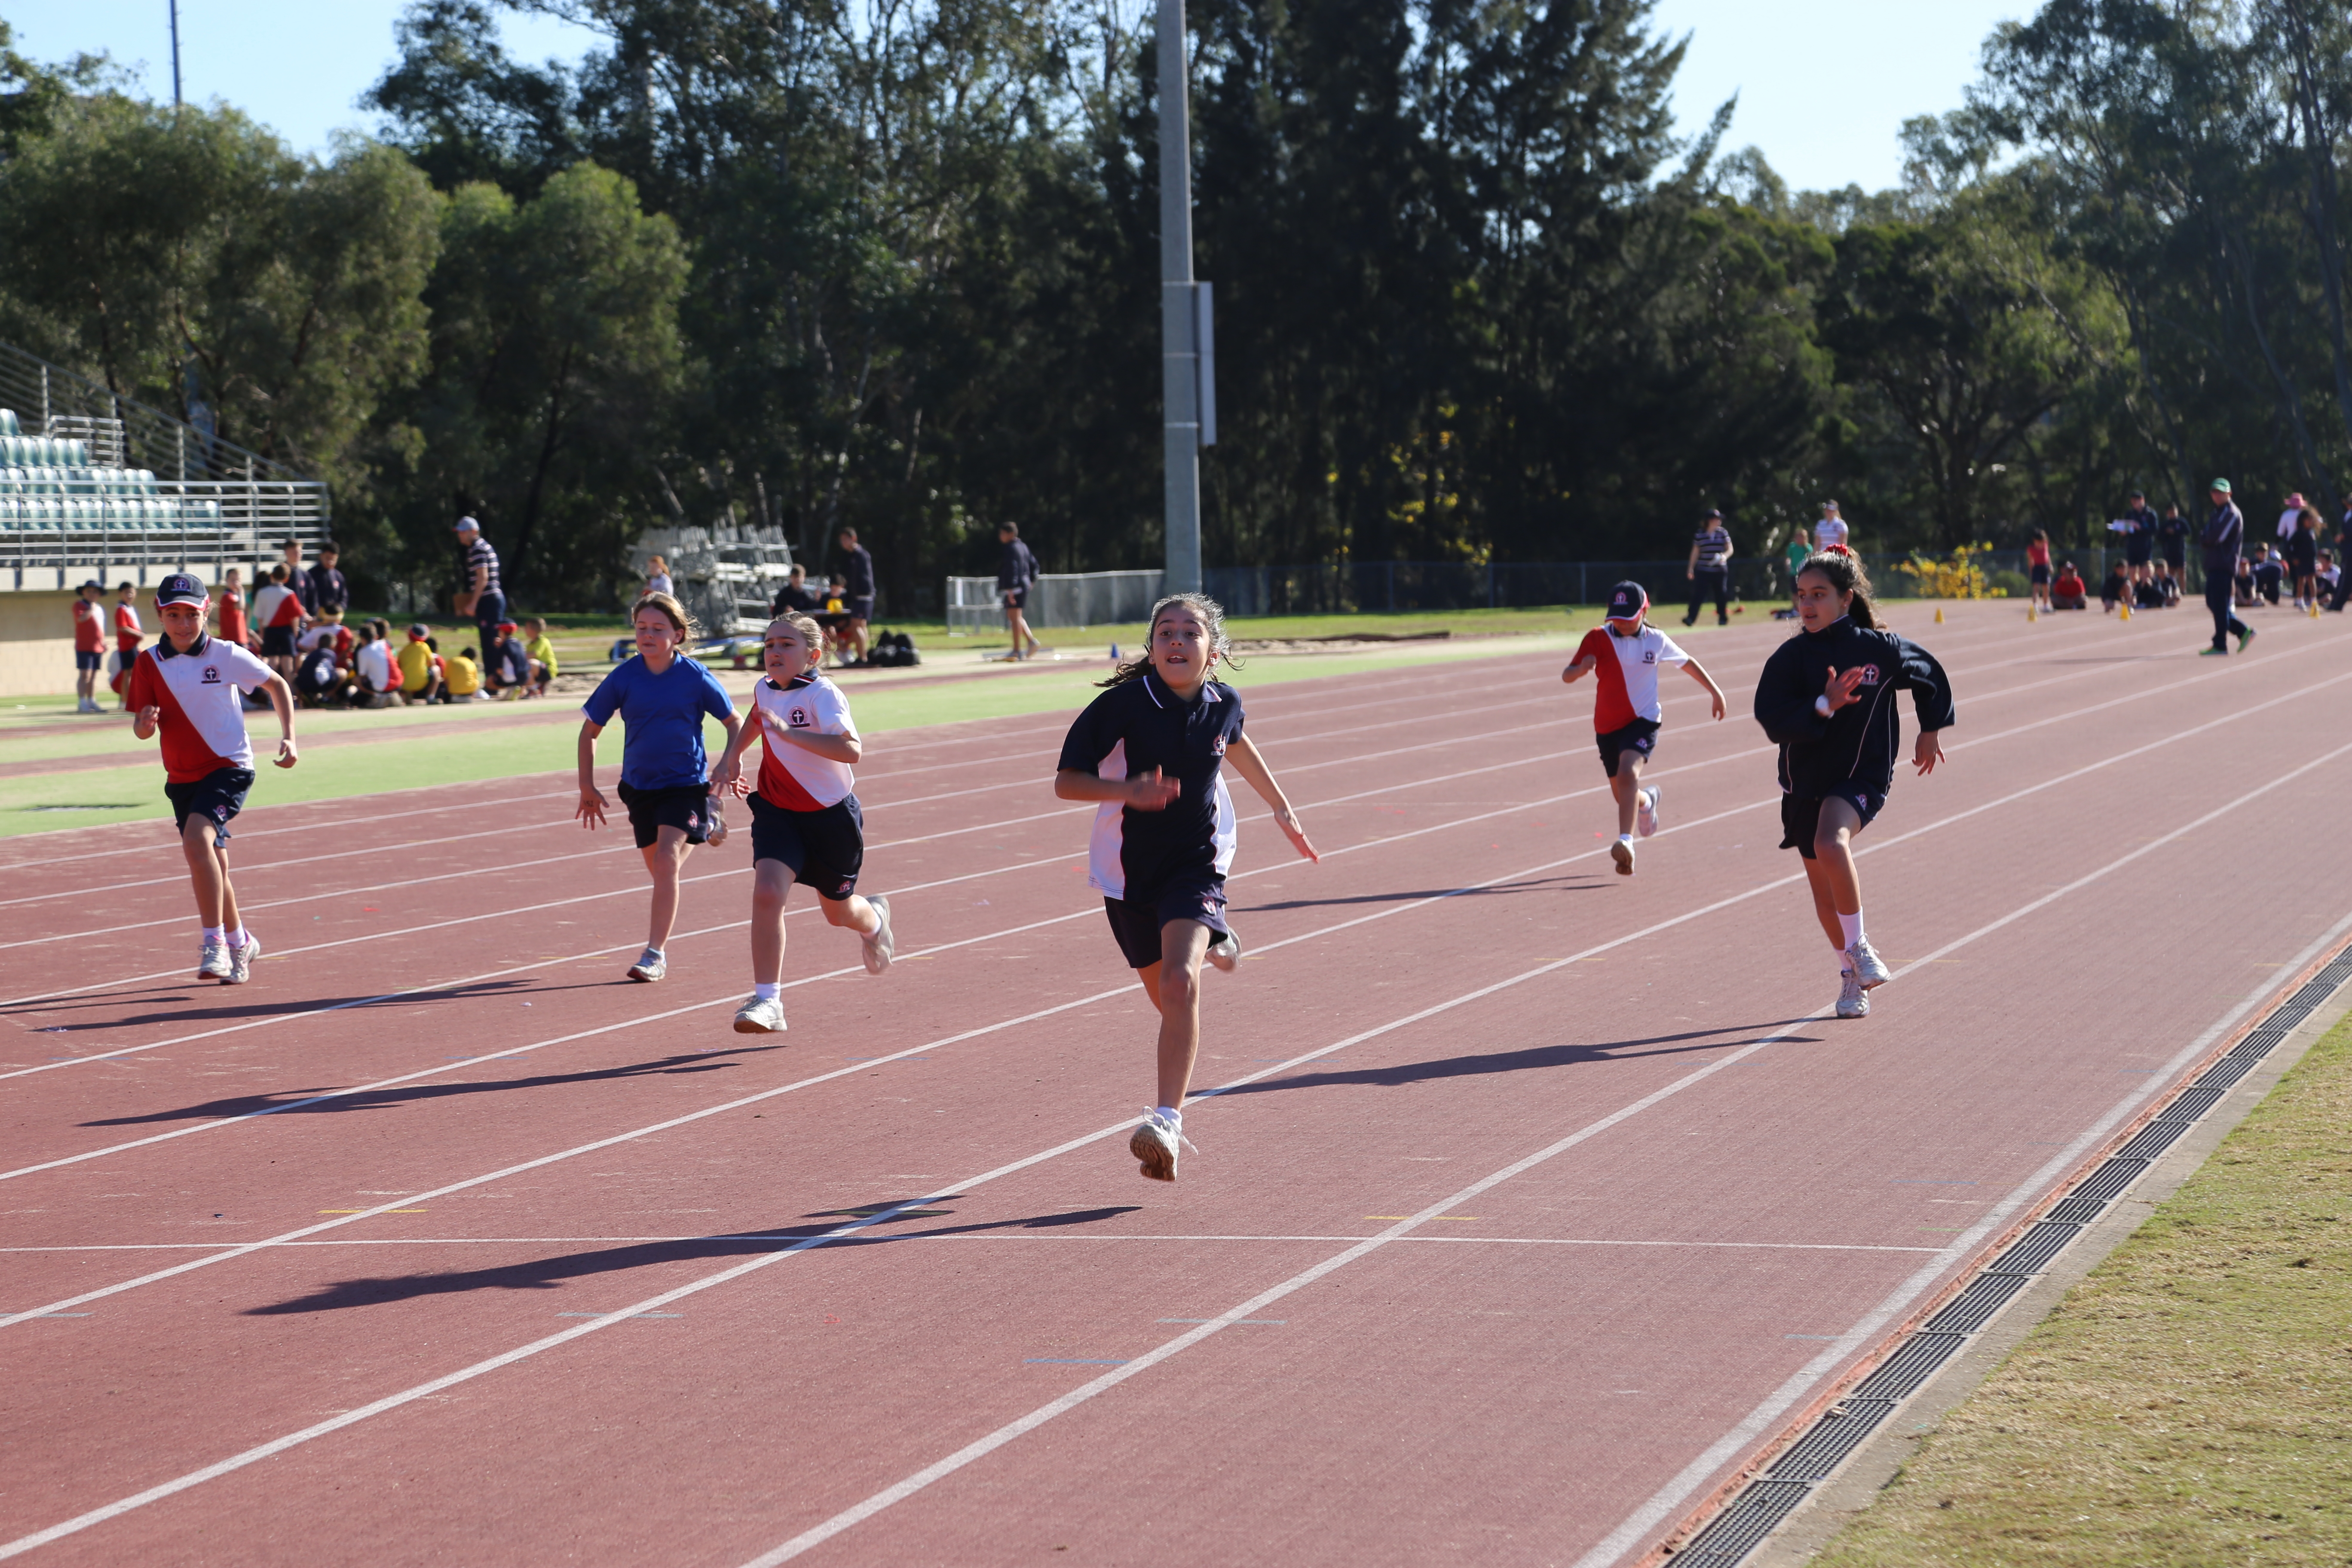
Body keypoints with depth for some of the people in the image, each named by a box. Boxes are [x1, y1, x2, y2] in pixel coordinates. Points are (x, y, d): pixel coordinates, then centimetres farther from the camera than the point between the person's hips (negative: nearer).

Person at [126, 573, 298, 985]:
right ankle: (239, 943, 36)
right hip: (182, 777, 5)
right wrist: (145, 724, -25)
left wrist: (289, 736, -4)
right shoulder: (149, 664, -1)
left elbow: (276, 685, 4)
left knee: (197, 838, -28)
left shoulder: (226, 655, -9)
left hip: (229, 767, -5)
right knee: (211, 865, 13)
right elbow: (141, 726, -2)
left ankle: (215, 943, -26)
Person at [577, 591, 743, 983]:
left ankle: (655, 953, -18)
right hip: (640, 786, 4)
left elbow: (736, 724, 3)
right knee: (659, 869, 10)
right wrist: (587, 787, 3)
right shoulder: (623, 678, -5)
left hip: (687, 784, -4)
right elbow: (590, 730, 6)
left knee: (667, 859, -20)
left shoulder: (696, 677, -9)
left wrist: (727, 767, -11)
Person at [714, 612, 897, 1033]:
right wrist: (733, 754, 19)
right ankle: (767, 1001, -19)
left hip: (831, 816, -4)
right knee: (767, 892, -21)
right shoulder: (765, 689, -1)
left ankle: (874, 919, 54)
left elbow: (851, 750, -40)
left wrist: (789, 731, -45)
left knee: (838, 911, 15)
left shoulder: (823, 695, -23)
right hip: (777, 811, 4)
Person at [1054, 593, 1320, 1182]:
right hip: (1128, 871, 0)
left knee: (1180, 984, -24)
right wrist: (1128, 791, -32)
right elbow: (1067, 780, -13)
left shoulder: (1224, 704, -6)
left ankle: (1167, 1120, -27)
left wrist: (1281, 808, 29)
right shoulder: (1123, 704, -16)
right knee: (1168, 998, 16)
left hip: (1196, 865, 0)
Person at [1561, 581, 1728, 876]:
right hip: (1608, 725, 3)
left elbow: (1688, 662, 15)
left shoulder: (1656, 641, -3)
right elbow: (1567, 676, -10)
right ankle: (1647, 801, 53)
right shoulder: (1598, 639, -5)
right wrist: (1582, 668, -33)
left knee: (1628, 772, -30)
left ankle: (1625, 841, -39)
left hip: (1643, 719, -3)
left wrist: (1715, 691, 17)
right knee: (1623, 796, 15)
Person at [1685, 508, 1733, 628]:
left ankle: (1723, 619, 24)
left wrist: (1725, 556, -22)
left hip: (1720, 571, 1)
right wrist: (1691, 568, 3)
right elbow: (1695, 552, 5)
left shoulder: (1723, 533, 2)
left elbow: (1730, 549, 0)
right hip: (1703, 571, -1)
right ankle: (1691, 619, -17)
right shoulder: (1700, 535, 0)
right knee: (1698, 594, -12)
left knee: (1721, 595, 8)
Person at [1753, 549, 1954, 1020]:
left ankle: (1859, 945, -14)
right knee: (1823, 889, 11)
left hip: (1862, 775, -4)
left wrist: (1932, 730, 17)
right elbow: (1773, 721, -16)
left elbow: (1931, 675, 13)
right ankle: (1851, 973, 35)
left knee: (1831, 845, -33)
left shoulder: (1880, 649, -7)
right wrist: (1824, 706, -28)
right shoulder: (1790, 658, -5)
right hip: (1805, 782, 4)